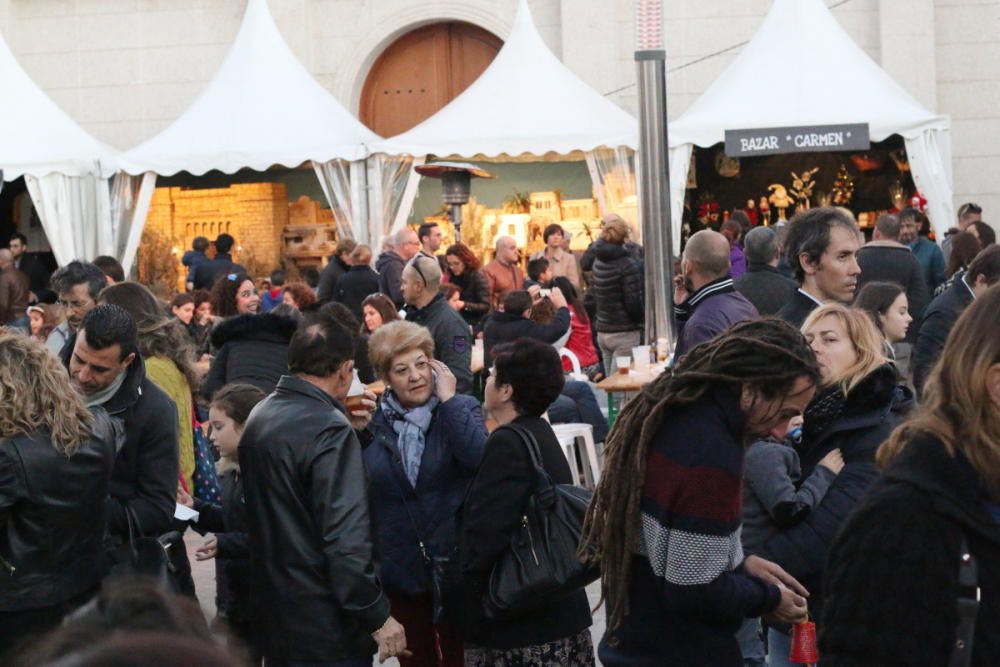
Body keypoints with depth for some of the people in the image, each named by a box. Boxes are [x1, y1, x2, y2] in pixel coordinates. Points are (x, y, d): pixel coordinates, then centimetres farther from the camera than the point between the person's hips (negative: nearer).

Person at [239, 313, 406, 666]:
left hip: (271, 611, 8)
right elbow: (347, 536, -24)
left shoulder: (260, 417, 6)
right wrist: (377, 615, -17)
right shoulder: (330, 429, -20)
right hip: (326, 625, -8)